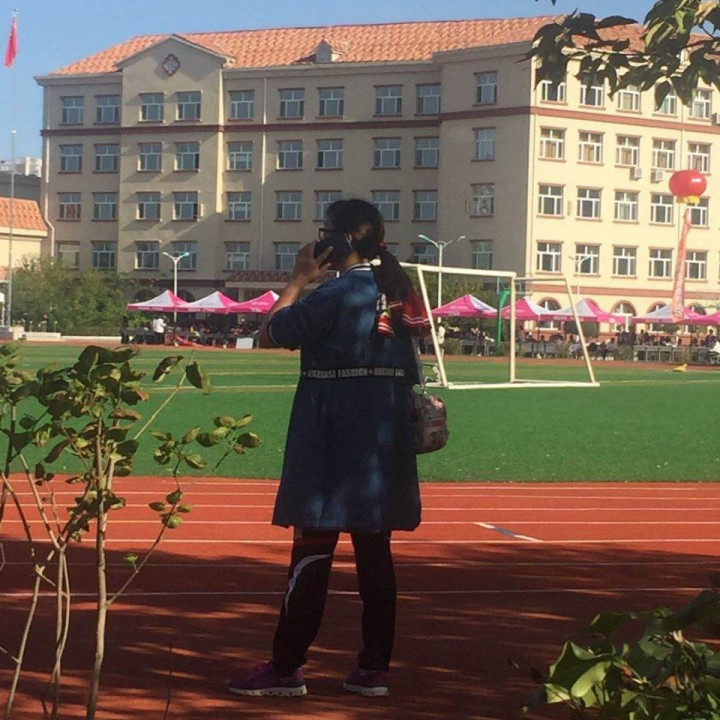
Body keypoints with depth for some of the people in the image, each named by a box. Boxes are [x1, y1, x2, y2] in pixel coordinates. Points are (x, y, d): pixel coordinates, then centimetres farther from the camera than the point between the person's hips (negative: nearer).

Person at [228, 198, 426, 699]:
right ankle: (374, 668, 11)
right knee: (375, 553, 8)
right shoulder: (400, 291, 10)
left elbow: (269, 335, -6)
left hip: (331, 447, -7)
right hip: (385, 446, 7)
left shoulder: (337, 293, -12)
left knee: (313, 550, -3)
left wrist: (299, 280, 0)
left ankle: (286, 668, 1)